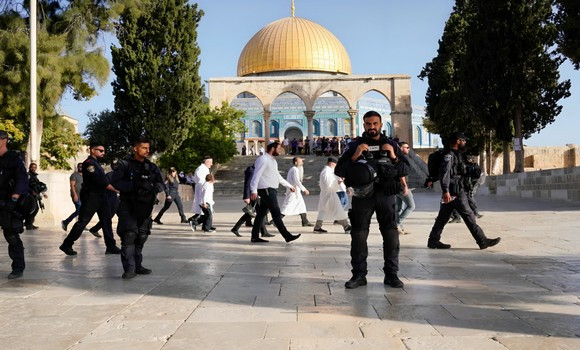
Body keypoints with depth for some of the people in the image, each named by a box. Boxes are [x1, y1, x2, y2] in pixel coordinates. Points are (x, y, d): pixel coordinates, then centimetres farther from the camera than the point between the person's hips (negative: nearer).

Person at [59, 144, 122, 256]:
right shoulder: (89, 163, -13)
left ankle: (111, 246, 8)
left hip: (100, 196, 9)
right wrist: (115, 189, -19)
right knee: (82, 221, -5)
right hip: (91, 196, -9)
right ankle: (67, 245, 6)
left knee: (106, 221, 6)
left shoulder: (96, 163, 18)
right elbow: (99, 181, -21)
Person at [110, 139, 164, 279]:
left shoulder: (152, 167, 12)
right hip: (128, 206, -5)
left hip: (145, 206, 5)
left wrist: (154, 187, -16)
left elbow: (162, 184, 7)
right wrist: (134, 186, -23)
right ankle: (129, 269, -13)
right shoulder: (124, 164, -1)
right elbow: (115, 182, -12)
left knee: (142, 236, 9)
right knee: (129, 235, -14)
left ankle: (137, 266, 22)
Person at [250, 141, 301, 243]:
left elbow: (277, 176, 29)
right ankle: (287, 236, -9)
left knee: (261, 213, 11)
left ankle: (255, 237, 15)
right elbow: (256, 175, -18)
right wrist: (254, 191, -26)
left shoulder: (273, 160, 20)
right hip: (266, 190, -10)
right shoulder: (263, 159, -11)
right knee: (276, 214, -9)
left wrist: (289, 186, 31)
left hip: (272, 190, 10)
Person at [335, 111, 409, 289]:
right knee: (359, 235, -1)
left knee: (391, 234, 1)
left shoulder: (391, 144, 10)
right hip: (363, 195, -1)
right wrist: (355, 157, -16)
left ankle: (391, 274, 11)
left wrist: (394, 157, -10)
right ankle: (359, 274, 8)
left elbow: (405, 170, 7)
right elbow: (339, 171, -3)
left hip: (386, 194, 1)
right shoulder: (354, 145, 5)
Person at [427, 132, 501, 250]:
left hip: (459, 190, 10)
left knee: (442, 218, 10)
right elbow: (444, 173, -22)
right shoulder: (449, 155, -12)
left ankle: (433, 241, 13)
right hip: (455, 192, -10)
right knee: (469, 216, -5)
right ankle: (482, 241, 0)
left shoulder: (457, 154, 20)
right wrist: (446, 191, -27)